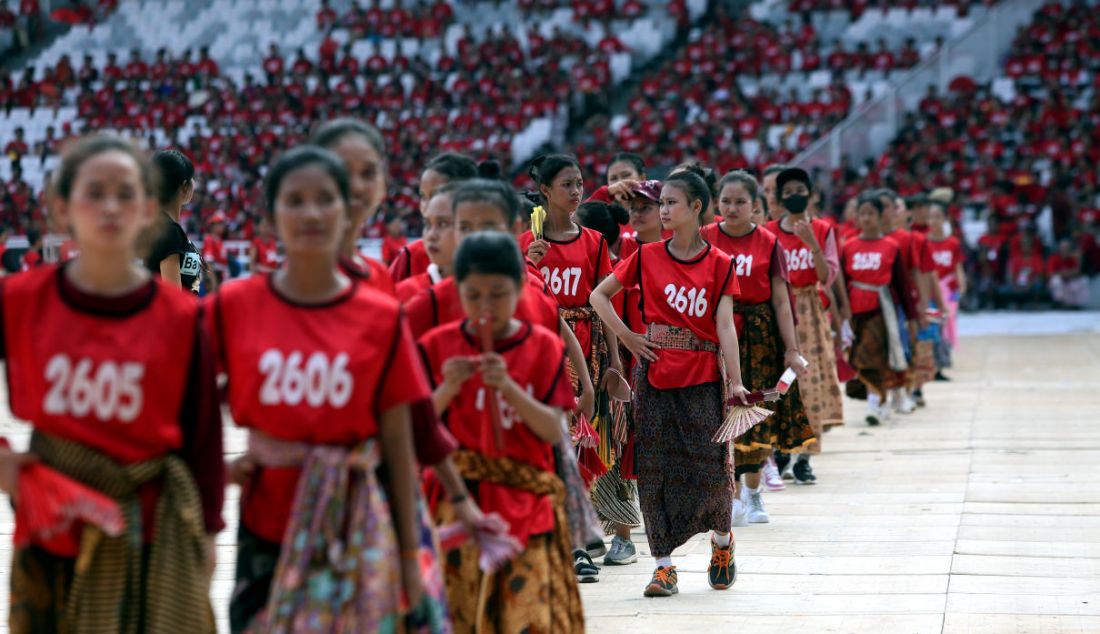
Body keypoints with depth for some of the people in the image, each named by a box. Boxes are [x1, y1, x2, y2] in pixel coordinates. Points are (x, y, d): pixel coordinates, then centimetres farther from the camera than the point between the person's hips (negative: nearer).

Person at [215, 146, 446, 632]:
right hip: (265, 532, 1)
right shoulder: (232, 308, -1)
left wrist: (410, 559, 2)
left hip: (354, 534, -1)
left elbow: (398, 449, 0)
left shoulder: (382, 320, -2)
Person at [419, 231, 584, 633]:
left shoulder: (544, 347, 3)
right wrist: (448, 389, -14)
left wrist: (508, 386, -18)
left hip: (525, 505, 0)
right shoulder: (438, 346, 4)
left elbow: (554, 431, -5)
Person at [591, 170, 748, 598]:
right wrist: (627, 338, 0)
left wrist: (735, 382, -13)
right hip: (655, 375, 1)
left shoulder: (719, 264, 1)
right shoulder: (647, 256, 4)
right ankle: (664, 564, 7)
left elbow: (724, 326, -5)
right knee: (656, 468, 1)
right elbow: (599, 295, 11)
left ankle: (722, 540, 29)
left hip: (703, 378, -1)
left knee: (710, 466, -1)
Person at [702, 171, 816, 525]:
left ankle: (753, 489, 24)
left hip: (759, 336, 0)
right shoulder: (705, 239, 1)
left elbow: (780, 300, 0)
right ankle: (733, 496, 2)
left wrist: (791, 348, -4)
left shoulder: (768, 244, 1)